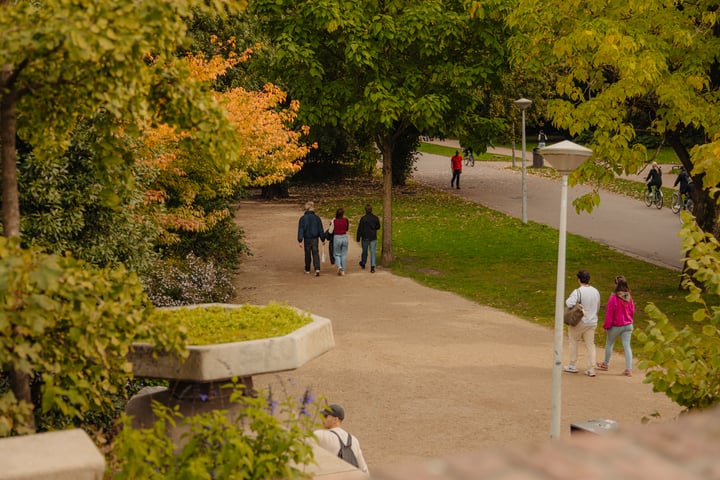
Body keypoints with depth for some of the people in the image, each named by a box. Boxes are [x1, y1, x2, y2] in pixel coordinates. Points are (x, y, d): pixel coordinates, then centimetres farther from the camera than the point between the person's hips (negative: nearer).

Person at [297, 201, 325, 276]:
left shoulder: (303, 218, -6)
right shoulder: (317, 218, -2)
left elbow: (300, 230, -10)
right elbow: (321, 230, 3)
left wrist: (300, 241, -10)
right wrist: (323, 239, 11)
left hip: (307, 239, 0)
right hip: (315, 239, 0)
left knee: (307, 254, 14)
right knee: (316, 254, -1)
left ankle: (307, 269, 25)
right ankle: (317, 269, -18)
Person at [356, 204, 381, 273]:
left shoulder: (363, 218, -13)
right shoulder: (375, 218, -3)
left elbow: (360, 229, -9)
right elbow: (378, 227, 11)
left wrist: (358, 238, -1)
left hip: (365, 238, -1)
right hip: (373, 238, 1)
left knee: (364, 251, 17)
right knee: (372, 252, 1)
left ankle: (363, 264, 37)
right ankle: (372, 267, -9)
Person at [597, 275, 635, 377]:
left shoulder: (613, 298, -20)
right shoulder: (629, 297, -4)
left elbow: (609, 313, -14)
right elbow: (632, 311, 9)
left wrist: (606, 326, -4)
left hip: (616, 326, -4)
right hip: (628, 325, 4)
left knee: (609, 344, 17)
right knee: (627, 346, 4)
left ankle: (606, 364, 33)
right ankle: (629, 369, -1)